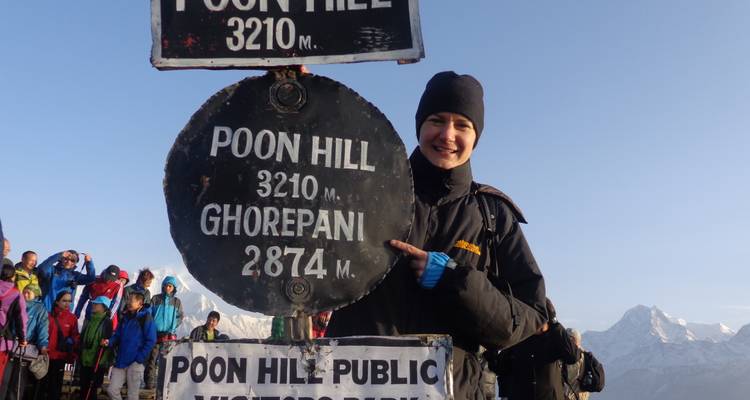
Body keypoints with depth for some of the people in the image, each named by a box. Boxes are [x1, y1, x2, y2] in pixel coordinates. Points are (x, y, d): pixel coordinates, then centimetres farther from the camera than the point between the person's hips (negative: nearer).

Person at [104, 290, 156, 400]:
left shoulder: (146, 317, -8)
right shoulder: (125, 317, 12)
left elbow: (151, 340, -11)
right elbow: (117, 335, 18)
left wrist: (140, 358, -15)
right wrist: (109, 342, -4)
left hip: (135, 362, -6)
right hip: (121, 361, 6)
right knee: (112, 390, 4)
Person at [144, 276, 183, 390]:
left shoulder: (177, 302, 9)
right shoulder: (155, 299, 6)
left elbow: (180, 317, 7)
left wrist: (172, 329, -6)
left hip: (169, 335, 1)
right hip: (155, 333, -1)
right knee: (151, 359, -6)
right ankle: (150, 383, -1)